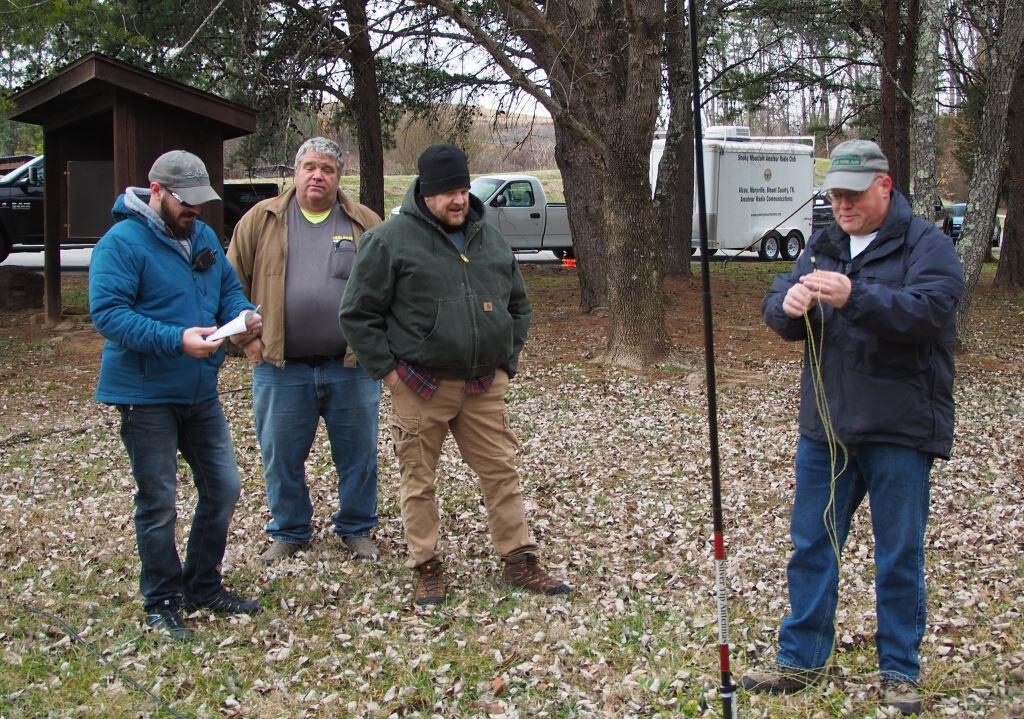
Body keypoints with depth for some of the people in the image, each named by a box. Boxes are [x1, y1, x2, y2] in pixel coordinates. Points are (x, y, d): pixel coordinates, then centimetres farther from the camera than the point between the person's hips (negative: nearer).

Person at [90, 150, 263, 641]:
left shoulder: (203, 237, 9)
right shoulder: (121, 242, -15)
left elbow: (228, 289, 18)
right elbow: (107, 312, -23)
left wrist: (243, 314, -7)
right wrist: (176, 339, -32)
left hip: (200, 392, 7)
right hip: (146, 395, -7)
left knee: (223, 488, 12)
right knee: (158, 502, 2)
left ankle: (203, 586, 28)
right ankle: (161, 603, 15)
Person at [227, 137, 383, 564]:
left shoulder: (365, 224, 5)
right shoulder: (262, 220, 5)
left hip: (351, 367, 0)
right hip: (281, 369, 0)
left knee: (358, 453, 8)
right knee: (281, 456, 8)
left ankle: (357, 529, 25)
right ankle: (289, 532, 25)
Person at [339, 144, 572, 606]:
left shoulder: (490, 240, 10)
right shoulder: (391, 240, -8)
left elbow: (518, 306, 22)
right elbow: (357, 314, -5)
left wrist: (506, 359, 11)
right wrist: (388, 368, -9)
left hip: (484, 386, 4)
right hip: (421, 388, -4)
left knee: (502, 472, 7)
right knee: (420, 481, 5)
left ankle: (519, 562, 16)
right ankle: (427, 568, 17)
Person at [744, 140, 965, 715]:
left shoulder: (926, 244, -5)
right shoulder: (824, 247, 13)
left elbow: (929, 310, -22)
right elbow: (777, 311, 5)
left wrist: (854, 296, -34)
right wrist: (788, 304, -20)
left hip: (898, 430, -5)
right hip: (825, 426, 5)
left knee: (900, 556, 4)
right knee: (812, 545, 10)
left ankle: (901, 671, 15)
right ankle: (803, 658, 21)